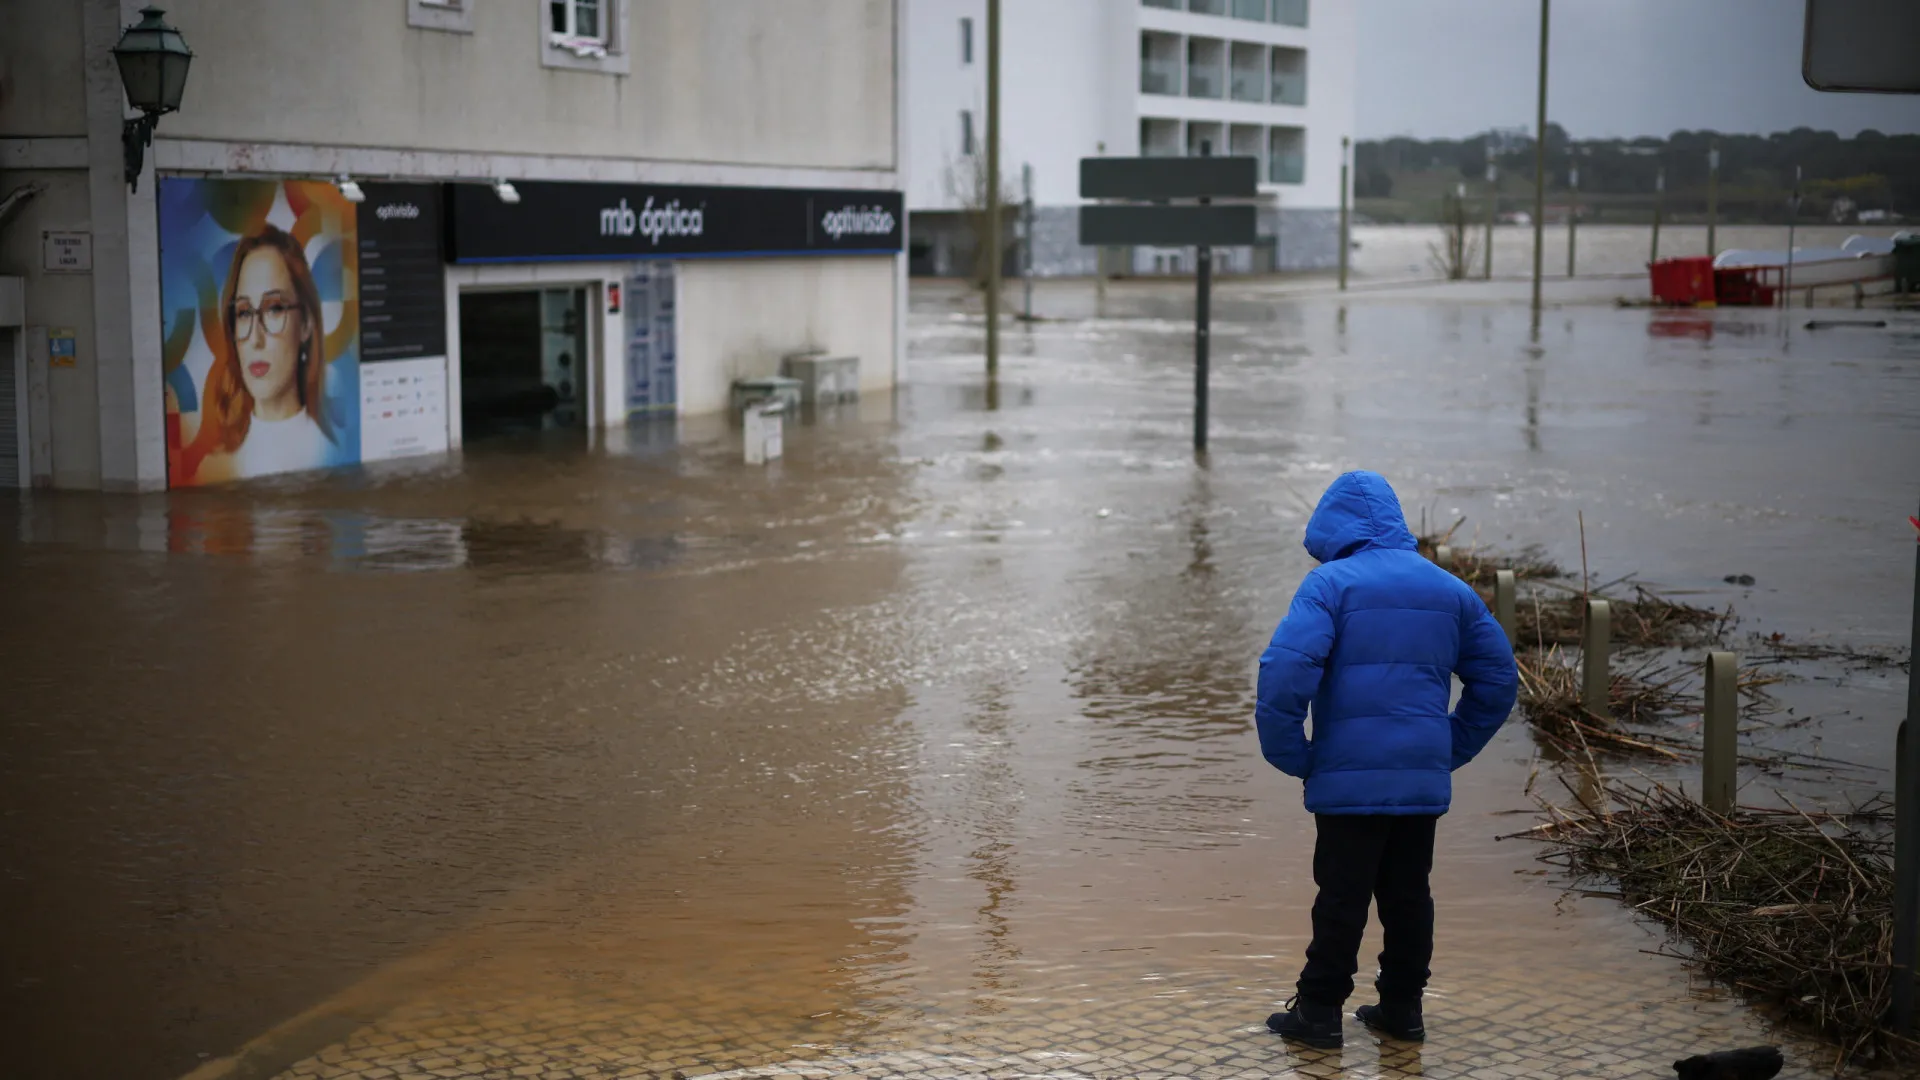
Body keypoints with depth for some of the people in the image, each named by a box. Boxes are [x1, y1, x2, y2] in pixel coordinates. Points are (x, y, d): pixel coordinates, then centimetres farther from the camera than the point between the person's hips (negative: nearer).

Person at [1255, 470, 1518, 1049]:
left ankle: (1320, 1011, 11)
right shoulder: (1450, 590, 11)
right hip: (1424, 780, 5)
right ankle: (1402, 1007, 22)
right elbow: (1498, 678, 15)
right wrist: (1453, 749, 18)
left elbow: (1285, 672, -20)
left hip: (1350, 779, -5)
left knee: (1341, 898, 3)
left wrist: (1291, 756, -9)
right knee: (1408, 894, 15)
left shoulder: (1332, 582, -8)